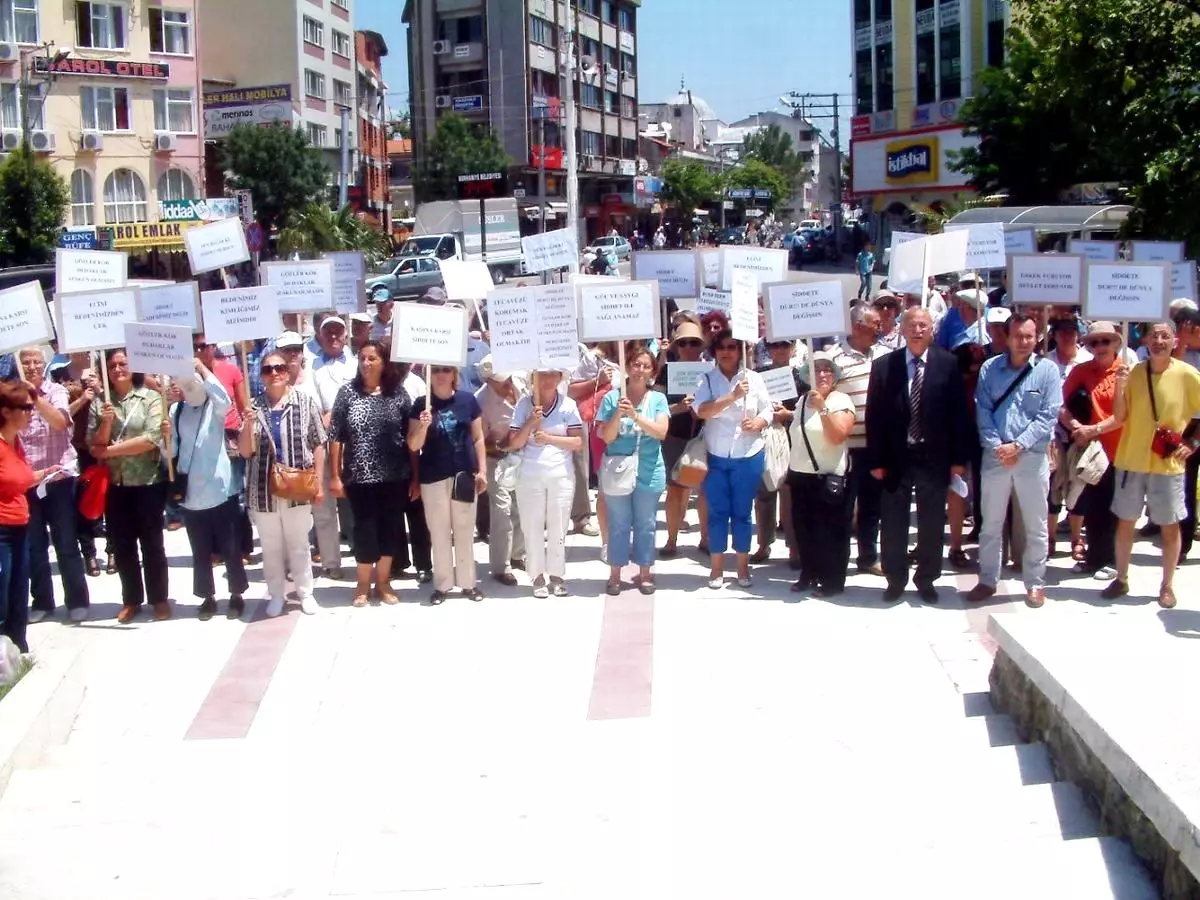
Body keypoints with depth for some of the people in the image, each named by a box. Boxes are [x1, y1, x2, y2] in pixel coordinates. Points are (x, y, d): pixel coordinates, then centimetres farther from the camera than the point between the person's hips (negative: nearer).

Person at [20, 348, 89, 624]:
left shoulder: (56, 391, -2)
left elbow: (60, 422, -18)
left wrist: (36, 397, -26)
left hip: (58, 476, -2)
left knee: (66, 543, 3)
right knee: (34, 545, 8)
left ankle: (77, 601, 12)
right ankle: (42, 601, 19)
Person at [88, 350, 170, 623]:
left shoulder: (151, 398, -6)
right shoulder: (99, 403, 4)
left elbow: (152, 439, -17)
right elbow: (93, 446, 2)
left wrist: (109, 450, -12)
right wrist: (105, 423, -17)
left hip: (148, 482, -3)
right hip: (114, 484, 4)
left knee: (151, 543, 5)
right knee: (121, 544, 10)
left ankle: (159, 598, 18)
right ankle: (131, 599, 23)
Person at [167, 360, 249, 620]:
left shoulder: (215, 407, -3)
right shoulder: (176, 410, 6)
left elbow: (224, 399, -28)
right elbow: (172, 452, 6)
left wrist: (202, 368, -25)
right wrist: (167, 437, -15)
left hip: (220, 489, -3)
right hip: (191, 492, 3)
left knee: (229, 548, 4)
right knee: (200, 551, 11)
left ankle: (237, 595, 17)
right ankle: (208, 597, 22)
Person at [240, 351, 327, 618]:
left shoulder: (305, 402, -2)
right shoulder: (253, 406, 1)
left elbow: (318, 445, 1)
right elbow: (245, 451, 2)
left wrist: (318, 483, -2)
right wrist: (247, 424, -15)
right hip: (263, 490, 1)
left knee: (298, 544, 12)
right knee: (270, 547, 11)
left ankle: (305, 592, 25)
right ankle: (276, 594, 25)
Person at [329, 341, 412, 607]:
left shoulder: (398, 393, 1)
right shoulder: (347, 393, 0)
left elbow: (411, 438, 2)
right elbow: (336, 437, 0)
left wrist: (416, 475, 0)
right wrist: (335, 476, -3)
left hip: (395, 476, 1)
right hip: (360, 476, -1)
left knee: (389, 528, 9)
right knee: (365, 529, 4)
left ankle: (383, 582, 24)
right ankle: (363, 584, 19)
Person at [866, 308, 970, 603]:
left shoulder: (948, 364, -3)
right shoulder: (883, 365, -2)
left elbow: (958, 413, -1)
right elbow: (874, 415, -1)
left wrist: (958, 458, -4)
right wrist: (876, 460, -5)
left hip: (934, 457, 0)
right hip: (895, 457, 0)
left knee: (932, 524, 10)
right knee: (893, 523, 8)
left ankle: (926, 579, 25)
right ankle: (895, 579, 22)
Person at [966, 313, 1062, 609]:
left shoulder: (1048, 370, -1)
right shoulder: (990, 368, 4)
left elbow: (1048, 415, -6)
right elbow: (982, 411, 0)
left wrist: (1018, 446, -13)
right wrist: (996, 446, -12)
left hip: (1033, 456, -1)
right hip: (995, 456, 2)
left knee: (1036, 526, 6)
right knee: (990, 524, 9)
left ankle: (1035, 584, 17)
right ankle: (987, 580, 20)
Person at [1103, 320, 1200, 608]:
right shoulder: (1133, 373, 0)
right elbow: (1119, 419, -1)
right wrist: (1120, 386, -15)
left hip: (1168, 464, -2)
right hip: (1131, 460, 2)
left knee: (1170, 526, 6)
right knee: (1125, 521, 10)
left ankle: (1167, 586, 18)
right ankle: (1121, 579, 23)